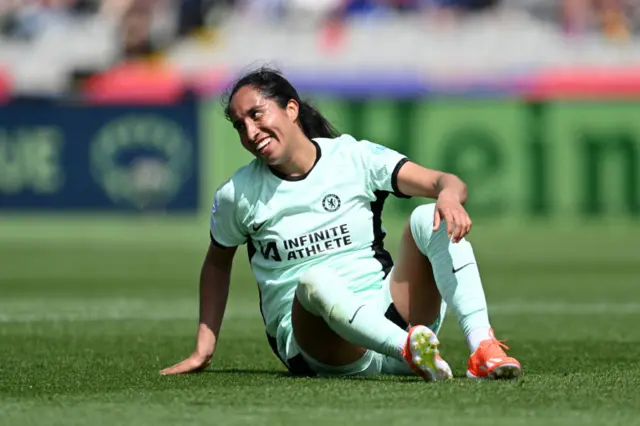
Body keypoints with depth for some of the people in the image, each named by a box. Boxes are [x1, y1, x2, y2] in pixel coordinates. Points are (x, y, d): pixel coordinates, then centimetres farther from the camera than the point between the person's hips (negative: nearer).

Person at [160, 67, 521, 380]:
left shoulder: (355, 157, 2)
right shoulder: (236, 195, 6)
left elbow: (445, 182, -6)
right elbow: (217, 262, 22)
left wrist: (449, 194, -31)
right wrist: (204, 350, 17)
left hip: (390, 316, 2)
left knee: (429, 219, -23)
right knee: (316, 279, -36)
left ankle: (482, 347, -41)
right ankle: (411, 349, -59)